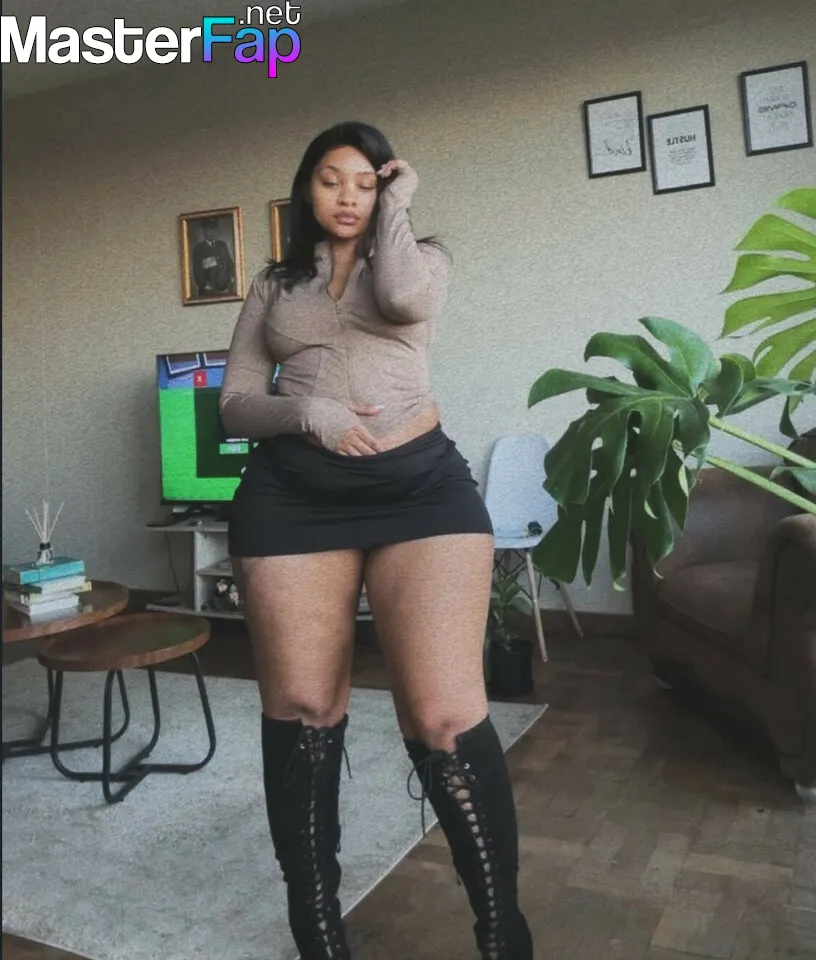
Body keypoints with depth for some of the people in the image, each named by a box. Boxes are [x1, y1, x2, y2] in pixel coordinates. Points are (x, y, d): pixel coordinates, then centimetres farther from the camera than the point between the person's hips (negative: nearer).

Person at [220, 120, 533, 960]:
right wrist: (307, 411, -8)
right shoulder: (272, 286, 19)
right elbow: (234, 405, 11)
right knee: (299, 710, 6)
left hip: (419, 485, -2)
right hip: (292, 497, 3)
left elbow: (406, 299, -12)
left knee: (446, 716, -12)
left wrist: (397, 204, 4)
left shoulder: (420, 257, 15)